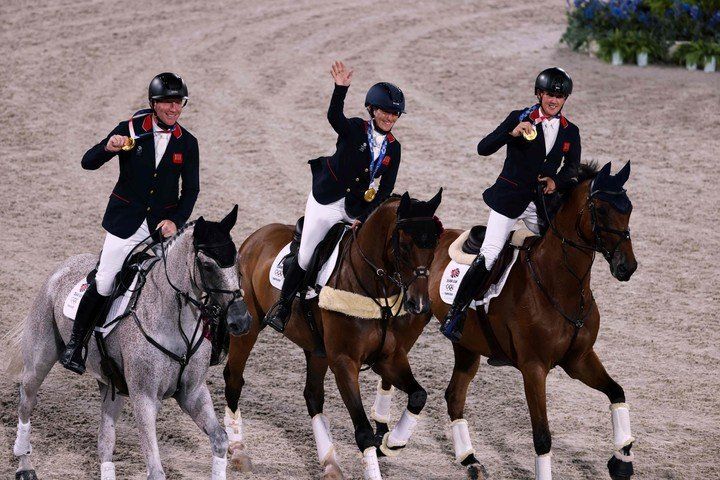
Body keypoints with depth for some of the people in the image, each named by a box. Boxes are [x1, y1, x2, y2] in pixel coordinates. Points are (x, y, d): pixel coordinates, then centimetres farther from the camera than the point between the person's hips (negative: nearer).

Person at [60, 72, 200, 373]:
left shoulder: (187, 143, 3)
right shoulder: (130, 131, -3)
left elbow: (191, 189, 6)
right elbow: (88, 163, -4)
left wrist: (176, 221, -11)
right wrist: (109, 148, -26)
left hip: (164, 224, 2)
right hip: (126, 222, -2)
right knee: (103, 285, -7)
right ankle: (75, 345, 7)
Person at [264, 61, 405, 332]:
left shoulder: (393, 148, 2)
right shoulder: (355, 130, -8)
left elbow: (386, 189, 1)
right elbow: (334, 117, -30)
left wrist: (366, 218, -9)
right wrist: (341, 89, -47)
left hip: (359, 208, 4)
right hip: (328, 202, -4)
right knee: (305, 258, -3)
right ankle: (282, 306, 16)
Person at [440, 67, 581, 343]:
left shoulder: (571, 132, 7)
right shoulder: (520, 119, -4)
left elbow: (572, 172, 7)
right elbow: (483, 148, -11)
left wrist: (556, 181, -15)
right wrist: (512, 134, -27)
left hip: (543, 202, 5)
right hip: (510, 198, -5)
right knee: (488, 257, -14)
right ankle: (455, 314, -7)